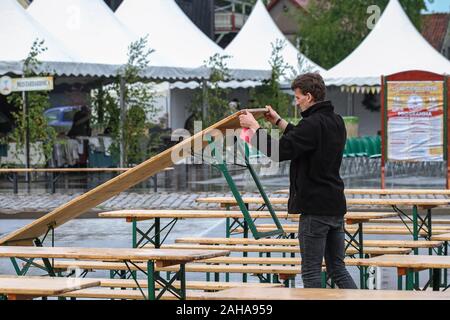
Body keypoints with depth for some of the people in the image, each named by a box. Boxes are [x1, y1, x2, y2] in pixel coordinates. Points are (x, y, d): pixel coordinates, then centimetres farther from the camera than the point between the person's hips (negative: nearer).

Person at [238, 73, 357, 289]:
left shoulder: (313, 124, -17)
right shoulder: (336, 121, 11)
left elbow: (279, 151, -21)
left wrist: (254, 127, -8)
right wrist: (278, 121, 29)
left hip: (315, 209, -8)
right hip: (336, 207, 9)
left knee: (311, 272, 0)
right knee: (338, 269, 12)